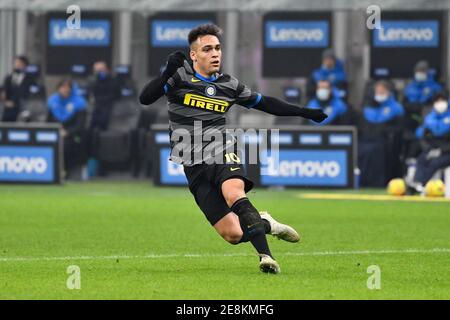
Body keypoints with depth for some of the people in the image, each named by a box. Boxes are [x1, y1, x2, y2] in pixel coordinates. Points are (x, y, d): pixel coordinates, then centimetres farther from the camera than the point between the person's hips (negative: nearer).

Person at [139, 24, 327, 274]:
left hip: (222, 153, 1)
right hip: (193, 166, -1)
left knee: (234, 194, -36)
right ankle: (265, 224, 18)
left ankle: (265, 255, -41)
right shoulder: (180, 76, 0)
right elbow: (145, 99, -12)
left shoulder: (230, 85, 11)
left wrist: (304, 112, 21)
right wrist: (168, 73, -26)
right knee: (233, 234, -13)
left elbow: (265, 104, 24)